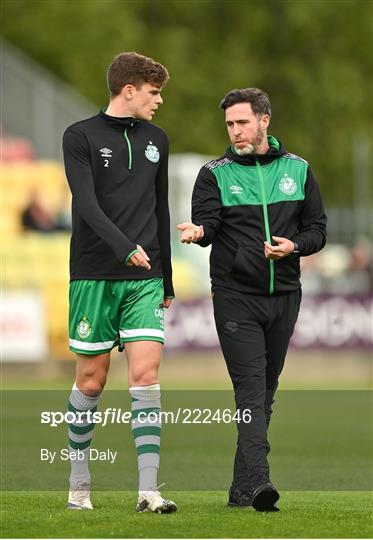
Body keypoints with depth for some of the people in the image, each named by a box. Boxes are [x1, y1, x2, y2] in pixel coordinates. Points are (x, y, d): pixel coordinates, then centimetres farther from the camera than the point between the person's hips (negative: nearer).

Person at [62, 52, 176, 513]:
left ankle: (148, 489, -12)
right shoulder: (81, 137, -2)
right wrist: (125, 247, -28)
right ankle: (79, 481, 20)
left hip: (145, 279, 3)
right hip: (94, 277, -3)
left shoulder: (156, 140, 14)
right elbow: (86, 203, -14)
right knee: (91, 380, 3)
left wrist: (166, 281, 20)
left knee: (145, 375, -9)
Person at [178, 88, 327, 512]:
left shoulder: (297, 170, 9)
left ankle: (242, 487, 15)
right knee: (251, 387, -15)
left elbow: (317, 229, 10)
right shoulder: (215, 174, 2)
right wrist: (198, 231, -36)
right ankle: (257, 481, -25)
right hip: (235, 297, -3)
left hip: (284, 297, 3)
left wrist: (293, 246, -11)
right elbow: (207, 222, -12)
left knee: (266, 390, 8)